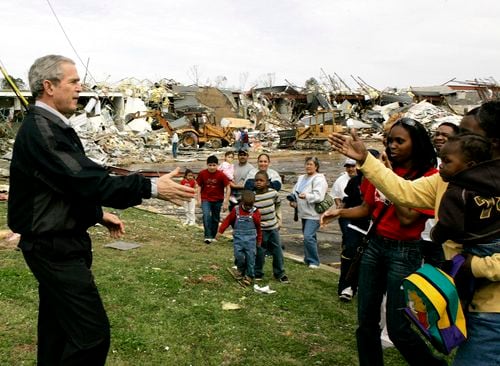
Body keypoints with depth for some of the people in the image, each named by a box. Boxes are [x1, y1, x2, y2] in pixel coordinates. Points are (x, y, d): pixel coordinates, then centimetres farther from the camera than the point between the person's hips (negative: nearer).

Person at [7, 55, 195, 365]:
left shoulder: (50, 127, 12)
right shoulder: (40, 130, -21)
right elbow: (87, 180, -29)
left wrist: (99, 214, 16)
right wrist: (151, 187, -29)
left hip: (57, 243, 11)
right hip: (54, 247, -11)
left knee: (57, 328, 20)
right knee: (93, 332, -10)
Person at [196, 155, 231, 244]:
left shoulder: (221, 175, -15)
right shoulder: (202, 173, -11)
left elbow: (228, 188, -10)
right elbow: (199, 186, 1)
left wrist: (225, 203, -11)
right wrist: (199, 199, -4)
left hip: (218, 200, 0)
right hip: (205, 199, 0)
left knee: (215, 219, 11)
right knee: (206, 216, -21)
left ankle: (213, 236, 28)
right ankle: (207, 236, -19)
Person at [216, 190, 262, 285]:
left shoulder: (255, 213, 0)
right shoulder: (236, 211, 0)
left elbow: (258, 227, 7)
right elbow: (227, 221, 7)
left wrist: (259, 240, 13)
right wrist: (220, 232, 5)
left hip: (251, 238, 0)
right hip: (238, 237, 0)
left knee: (250, 257, -1)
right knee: (238, 255, -7)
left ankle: (249, 275, 15)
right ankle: (241, 269, 23)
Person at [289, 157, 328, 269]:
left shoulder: (319, 179, -10)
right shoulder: (301, 178, 17)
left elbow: (318, 196, -22)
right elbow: (295, 191, 19)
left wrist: (306, 196, -36)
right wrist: (293, 201, 1)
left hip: (314, 214, -8)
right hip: (304, 213, 8)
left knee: (308, 237, -16)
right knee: (308, 237, 16)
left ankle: (313, 261, -4)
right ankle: (308, 260, 26)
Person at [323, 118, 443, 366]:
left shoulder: (429, 176, -12)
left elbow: (406, 218, -21)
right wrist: (339, 212, -5)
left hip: (404, 252, -6)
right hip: (374, 245, 6)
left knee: (398, 329, -1)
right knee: (366, 321, 11)